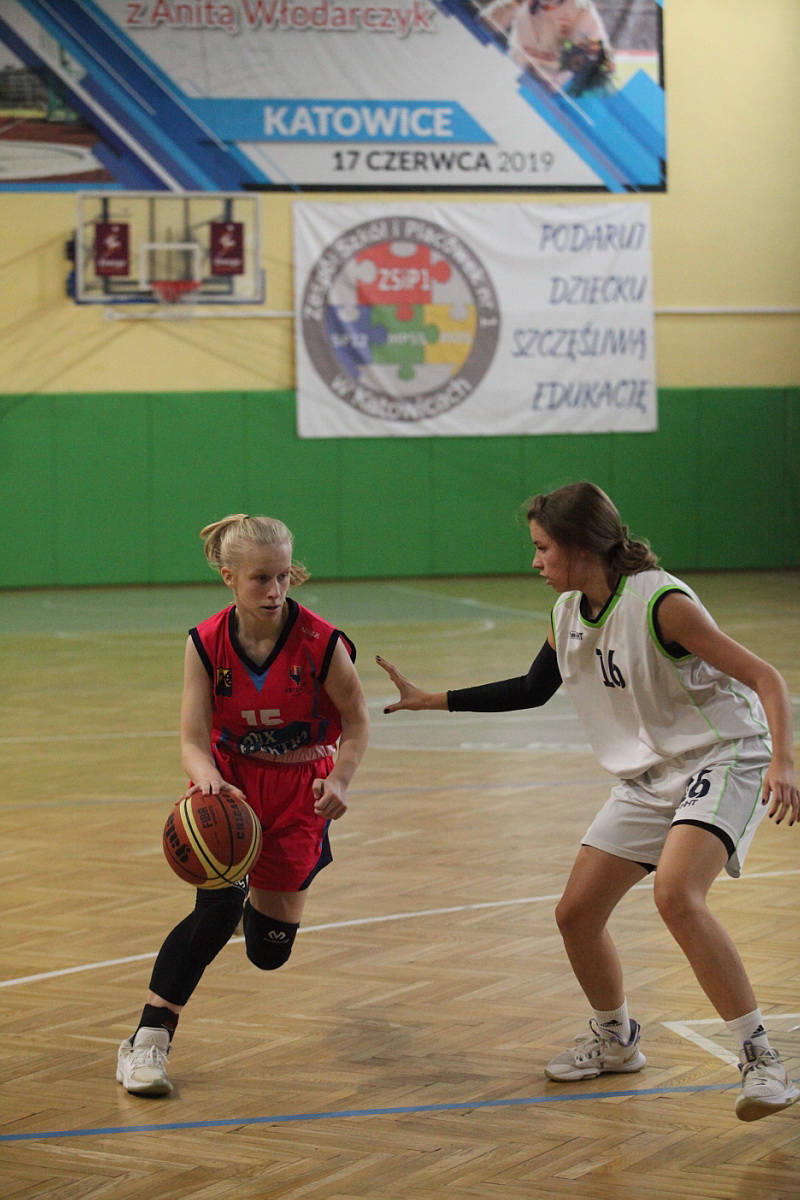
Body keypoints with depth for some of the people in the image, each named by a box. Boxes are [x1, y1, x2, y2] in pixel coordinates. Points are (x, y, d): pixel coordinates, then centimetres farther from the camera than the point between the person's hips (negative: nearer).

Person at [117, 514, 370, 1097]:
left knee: (269, 951, 6)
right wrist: (209, 782, -36)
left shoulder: (322, 643, -20)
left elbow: (356, 722, -6)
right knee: (218, 908, -25)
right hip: (229, 788, 0)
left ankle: (263, 902, 46)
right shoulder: (206, 645, -15)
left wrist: (339, 782, -23)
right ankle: (147, 1040, -14)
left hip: (299, 793, 0)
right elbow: (193, 740, -14)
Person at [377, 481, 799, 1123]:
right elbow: (531, 689, 20)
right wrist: (428, 700, 19)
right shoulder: (568, 613, 2)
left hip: (723, 759, -8)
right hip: (651, 775, 8)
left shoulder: (661, 603, -22)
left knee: (676, 895, -32)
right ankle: (616, 1041, 33)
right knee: (577, 913, 7)